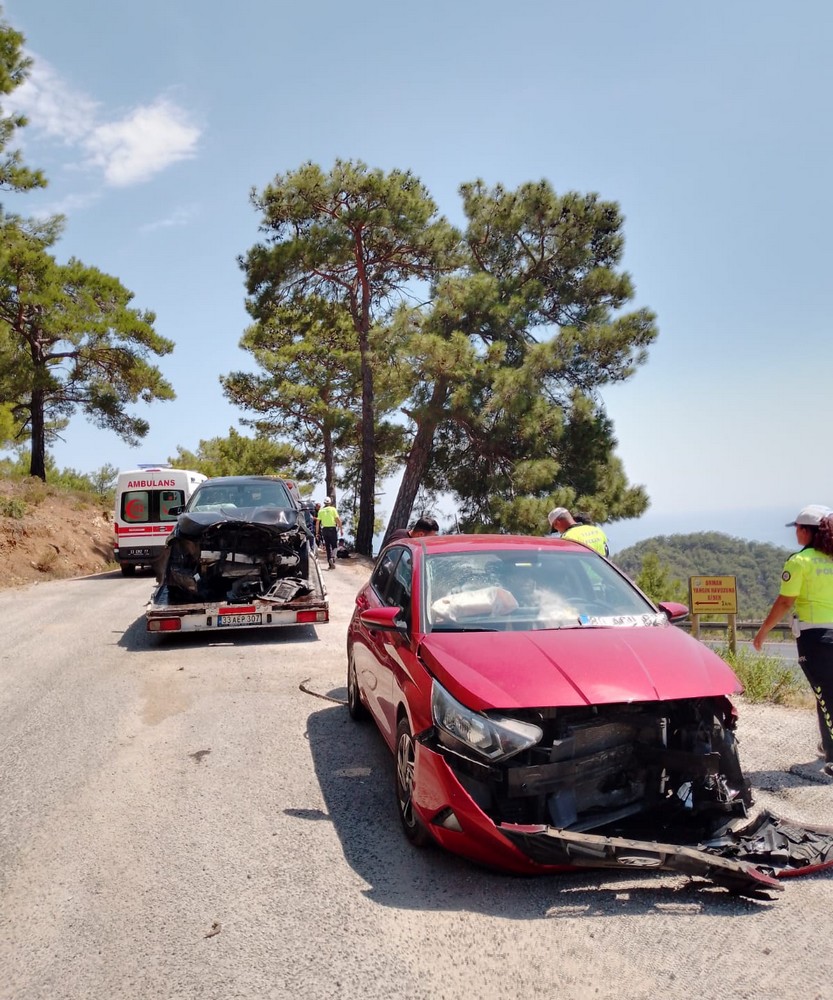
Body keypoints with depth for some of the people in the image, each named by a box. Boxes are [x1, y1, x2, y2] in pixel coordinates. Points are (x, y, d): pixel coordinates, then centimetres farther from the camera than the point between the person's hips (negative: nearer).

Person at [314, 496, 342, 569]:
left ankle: (330, 564, 8)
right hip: (332, 528, -2)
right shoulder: (333, 509, 0)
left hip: (325, 529, 2)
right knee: (334, 545, 8)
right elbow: (338, 519, -7)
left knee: (328, 547, 9)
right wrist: (341, 529, -2)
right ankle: (332, 557, -20)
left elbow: (317, 522, 2)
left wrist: (317, 532, 7)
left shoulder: (321, 511, 6)